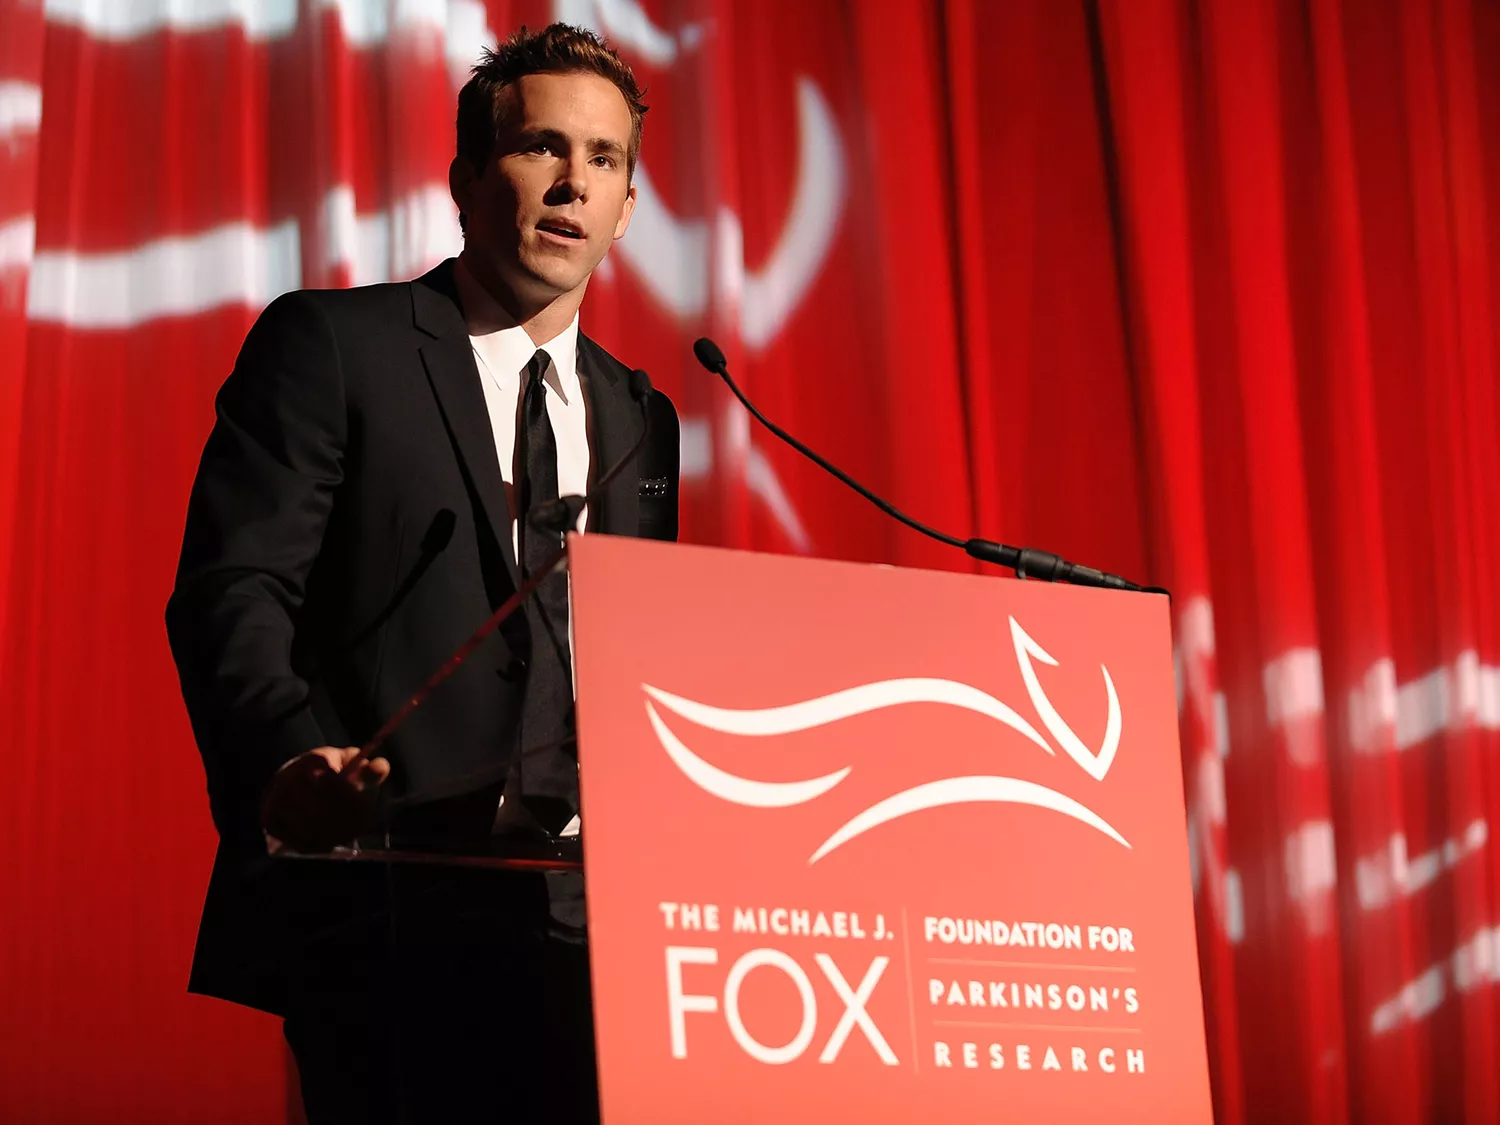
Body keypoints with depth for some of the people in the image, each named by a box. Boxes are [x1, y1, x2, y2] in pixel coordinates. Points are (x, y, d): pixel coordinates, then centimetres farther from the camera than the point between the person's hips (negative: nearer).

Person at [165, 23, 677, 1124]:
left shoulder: (641, 417, 22)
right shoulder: (327, 345, 4)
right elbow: (230, 588, -6)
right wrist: (294, 754, -26)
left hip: (579, 919, 5)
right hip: (383, 902, -4)